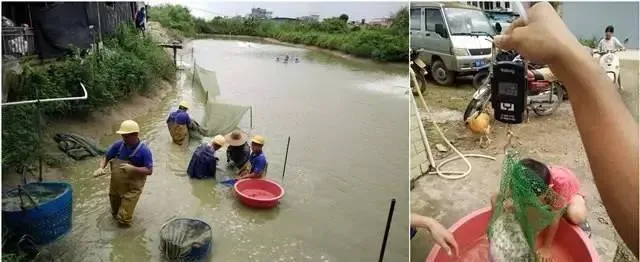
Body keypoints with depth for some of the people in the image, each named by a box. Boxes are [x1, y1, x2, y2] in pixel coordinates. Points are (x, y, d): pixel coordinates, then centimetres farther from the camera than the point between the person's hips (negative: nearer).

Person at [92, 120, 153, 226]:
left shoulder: (144, 151, -20)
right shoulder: (118, 145, -9)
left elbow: (149, 171, -19)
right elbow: (106, 157, 4)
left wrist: (133, 168, -32)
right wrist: (101, 167, -15)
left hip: (132, 187, -4)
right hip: (116, 185, 5)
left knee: (123, 220, 0)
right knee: (115, 214, 24)